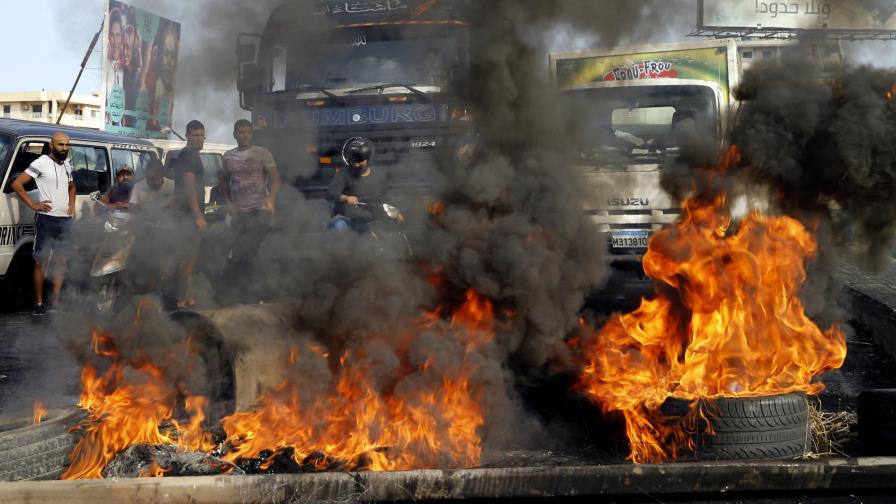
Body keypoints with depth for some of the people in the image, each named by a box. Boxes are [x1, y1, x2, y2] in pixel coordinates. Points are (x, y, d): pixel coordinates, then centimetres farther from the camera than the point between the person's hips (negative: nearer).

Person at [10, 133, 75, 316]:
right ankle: (38, 303, 1)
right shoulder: (42, 163, -8)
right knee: (41, 262, -3)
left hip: (65, 220, 7)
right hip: (46, 219, -7)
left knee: (60, 262, 7)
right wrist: (33, 205, -13)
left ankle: (55, 301, 12)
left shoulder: (67, 165, 13)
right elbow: (17, 184, -13)